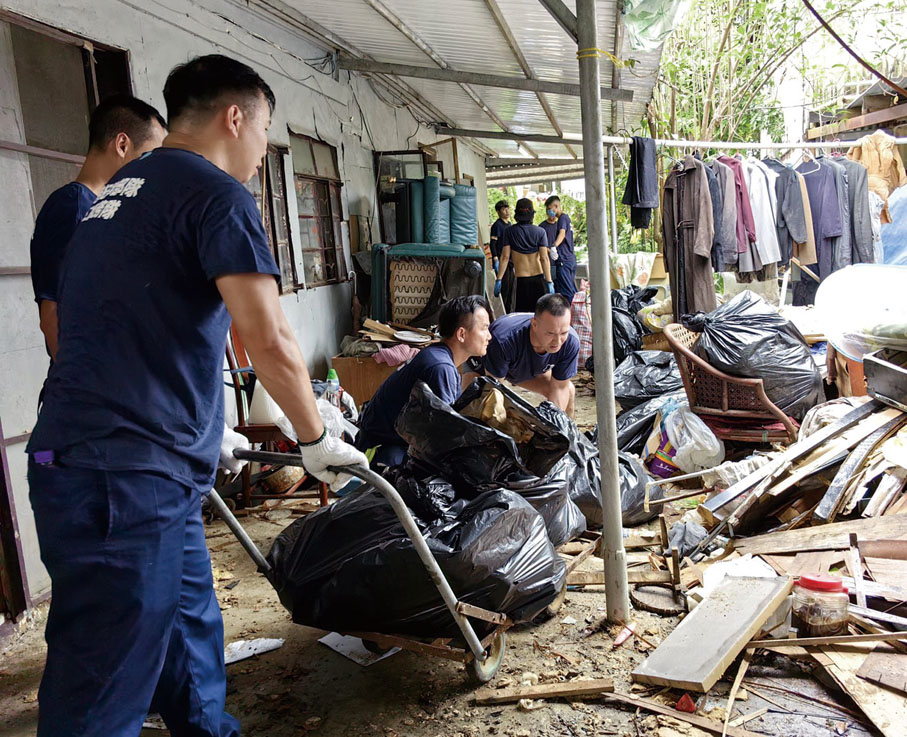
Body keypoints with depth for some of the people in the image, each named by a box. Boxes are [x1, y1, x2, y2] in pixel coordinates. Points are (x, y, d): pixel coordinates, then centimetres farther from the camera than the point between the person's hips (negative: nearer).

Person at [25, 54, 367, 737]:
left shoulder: (120, 191, 21)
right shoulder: (218, 194, -9)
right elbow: (271, 344, -19)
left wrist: (203, 432, 34)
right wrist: (317, 442, -3)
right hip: (125, 476, -9)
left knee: (192, 637, 21)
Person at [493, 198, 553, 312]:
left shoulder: (509, 231, 0)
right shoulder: (540, 232, -1)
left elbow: (505, 257, -3)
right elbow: (544, 258, -7)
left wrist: (498, 280, 0)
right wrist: (549, 282, -7)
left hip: (521, 280, 0)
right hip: (538, 278, 0)